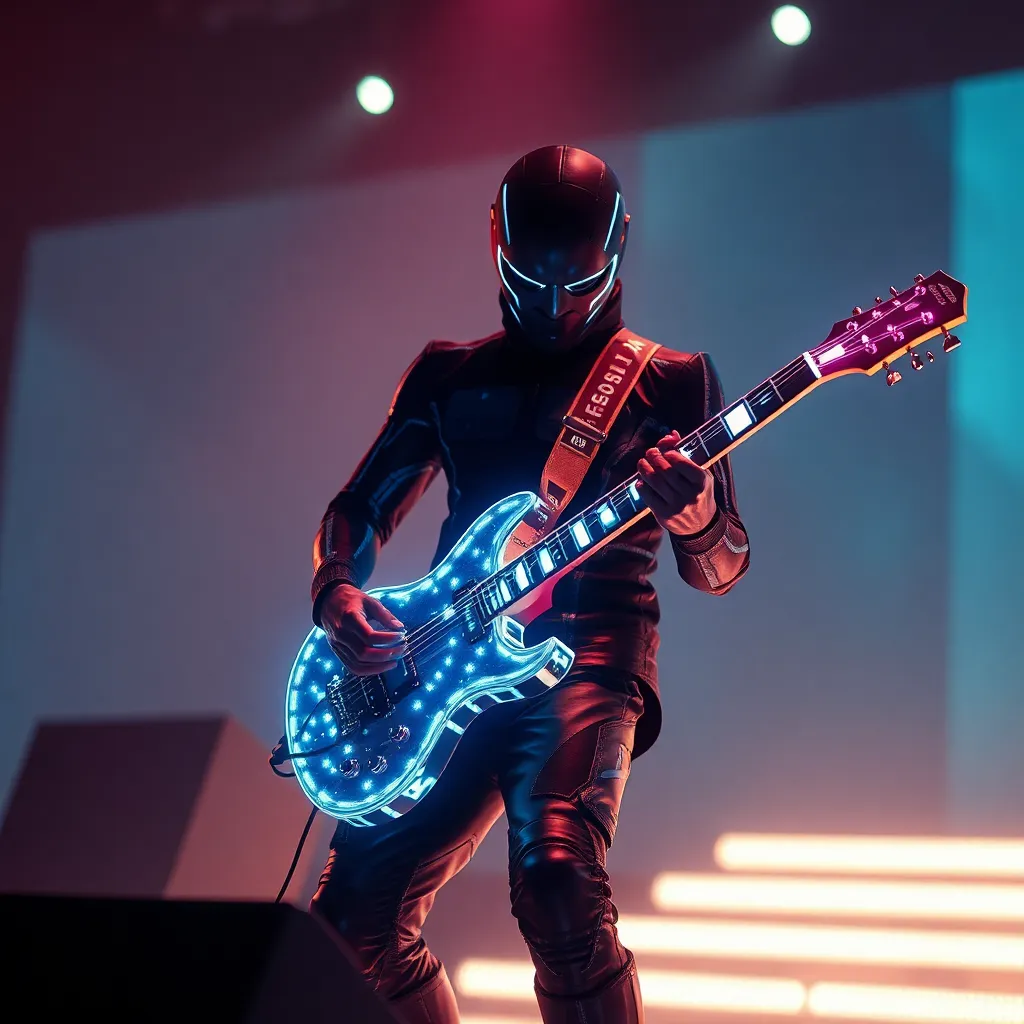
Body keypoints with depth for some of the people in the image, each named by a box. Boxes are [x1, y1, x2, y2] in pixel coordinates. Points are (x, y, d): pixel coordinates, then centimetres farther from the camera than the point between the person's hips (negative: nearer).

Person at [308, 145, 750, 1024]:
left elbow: (719, 569, 4)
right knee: (359, 914, -2)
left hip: (586, 660, -4)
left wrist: (692, 513, -20)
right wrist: (337, 593, -2)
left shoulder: (672, 382, 7)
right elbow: (357, 509, 20)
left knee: (556, 881, -31)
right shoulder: (450, 376, 16)